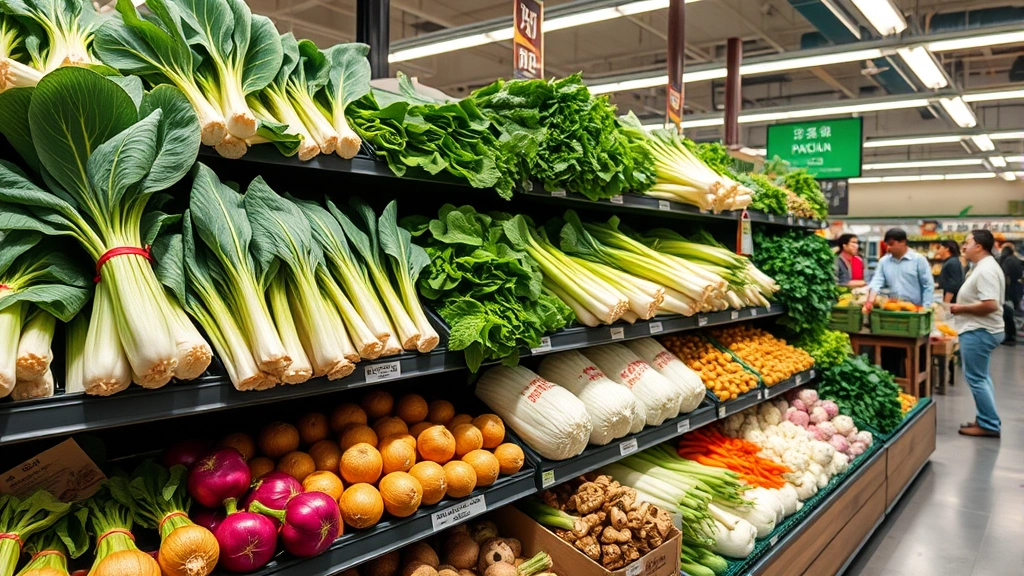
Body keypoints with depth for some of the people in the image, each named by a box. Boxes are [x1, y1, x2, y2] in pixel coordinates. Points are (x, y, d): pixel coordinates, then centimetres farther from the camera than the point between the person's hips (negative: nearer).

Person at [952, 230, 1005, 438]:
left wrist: (962, 308, -17)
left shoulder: (986, 270, -21)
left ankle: (989, 425, 3)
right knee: (981, 377, 17)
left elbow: (990, 304, -29)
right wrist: (963, 305, 11)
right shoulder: (985, 266, 13)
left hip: (978, 332, -11)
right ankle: (986, 420, 24)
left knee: (976, 378, -4)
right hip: (980, 330, 11)